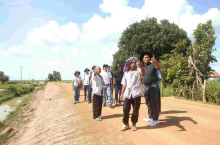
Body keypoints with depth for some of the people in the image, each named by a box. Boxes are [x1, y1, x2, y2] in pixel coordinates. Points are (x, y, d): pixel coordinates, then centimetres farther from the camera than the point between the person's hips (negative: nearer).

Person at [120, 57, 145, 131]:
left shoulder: (138, 70, 2)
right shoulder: (126, 73, 13)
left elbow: (143, 73, -21)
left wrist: (141, 66, -39)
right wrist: (122, 93, 13)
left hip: (136, 93, -2)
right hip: (128, 94, 3)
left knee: (135, 110, 4)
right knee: (125, 109, -2)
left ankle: (134, 124, 22)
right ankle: (126, 124, 16)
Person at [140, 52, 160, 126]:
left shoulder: (152, 65, -5)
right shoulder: (143, 68, 16)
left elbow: (158, 67, -28)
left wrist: (155, 61, -47)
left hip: (153, 86, -7)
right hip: (146, 87, 8)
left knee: (154, 103, -5)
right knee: (148, 103, 15)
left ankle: (155, 119, 2)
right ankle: (150, 117, 28)